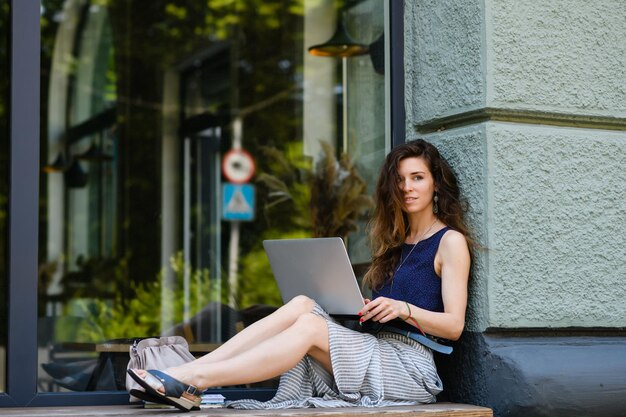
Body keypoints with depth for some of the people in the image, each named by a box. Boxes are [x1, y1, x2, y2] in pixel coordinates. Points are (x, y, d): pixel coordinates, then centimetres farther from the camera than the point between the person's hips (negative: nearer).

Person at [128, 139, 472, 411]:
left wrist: (403, 309, -20)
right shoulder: (395, 242, 24)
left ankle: (194, 380, -35)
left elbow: (454, 325, -6)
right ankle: (185, 373, -29)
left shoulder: (450, 242, 2)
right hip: (374, 356, 6)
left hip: (412, 368, -6)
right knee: (301, 305, -18)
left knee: (308, 326, -26)